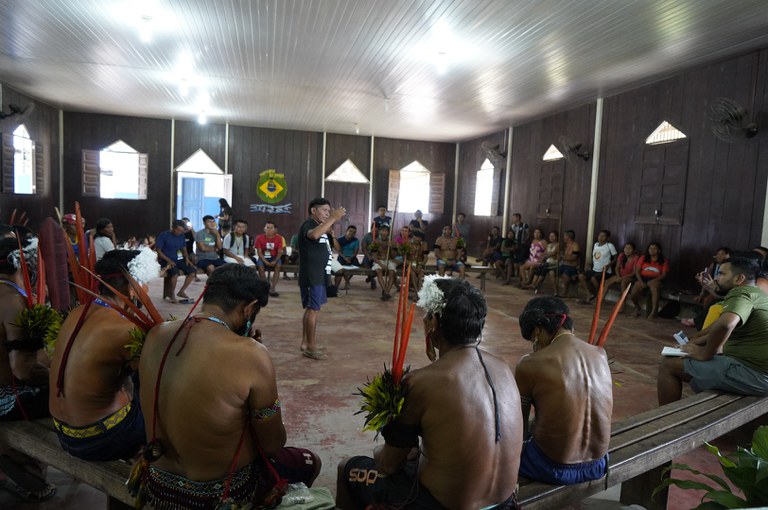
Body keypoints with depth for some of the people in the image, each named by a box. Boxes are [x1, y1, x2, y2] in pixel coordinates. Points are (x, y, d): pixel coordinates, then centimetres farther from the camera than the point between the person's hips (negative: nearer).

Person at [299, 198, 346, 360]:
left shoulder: (319, 226, 18)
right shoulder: (309, 224, -14)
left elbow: (333, 244, 20)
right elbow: (314, 235, -39)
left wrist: (332, 223, 9)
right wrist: (333, 218, -34)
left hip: (318, 275, 10)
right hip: (312, 276, -10)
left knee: (311, 308, 14)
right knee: (313, 309, -7)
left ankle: (305, 343, 23)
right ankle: (311, 347, -1)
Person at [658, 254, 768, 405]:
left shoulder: (741, 292, -14)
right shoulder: (754, 293, 19)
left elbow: (725, 324, -34)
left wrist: (705, 354, -20)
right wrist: (695, 341, 22)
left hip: (753, 374, -11)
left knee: (668, 365, -7)